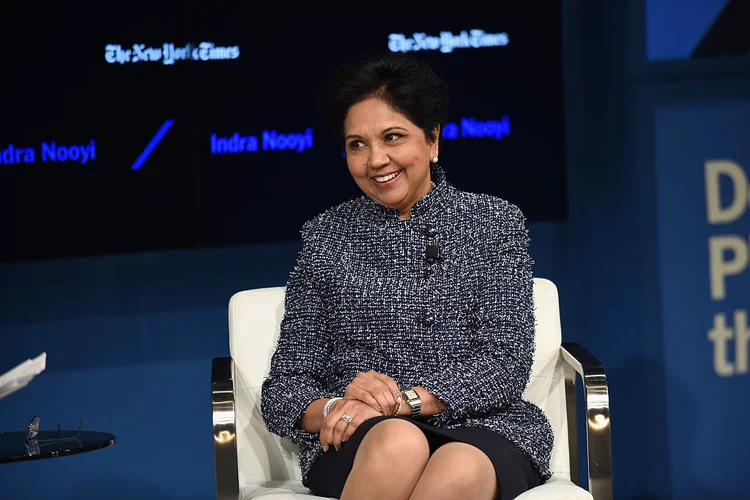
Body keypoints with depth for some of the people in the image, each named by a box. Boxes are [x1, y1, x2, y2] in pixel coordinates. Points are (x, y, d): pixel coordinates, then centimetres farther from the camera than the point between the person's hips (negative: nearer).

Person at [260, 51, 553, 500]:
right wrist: (333, 410, -15)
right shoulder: (326, 236, 12)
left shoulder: (496, 223, 11)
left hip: (484, 429, 0)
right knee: (397, 441, -36)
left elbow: (508, 363, -1)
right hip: (356, 449, 1)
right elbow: (283, 388, 8)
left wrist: (407, 400, -15)